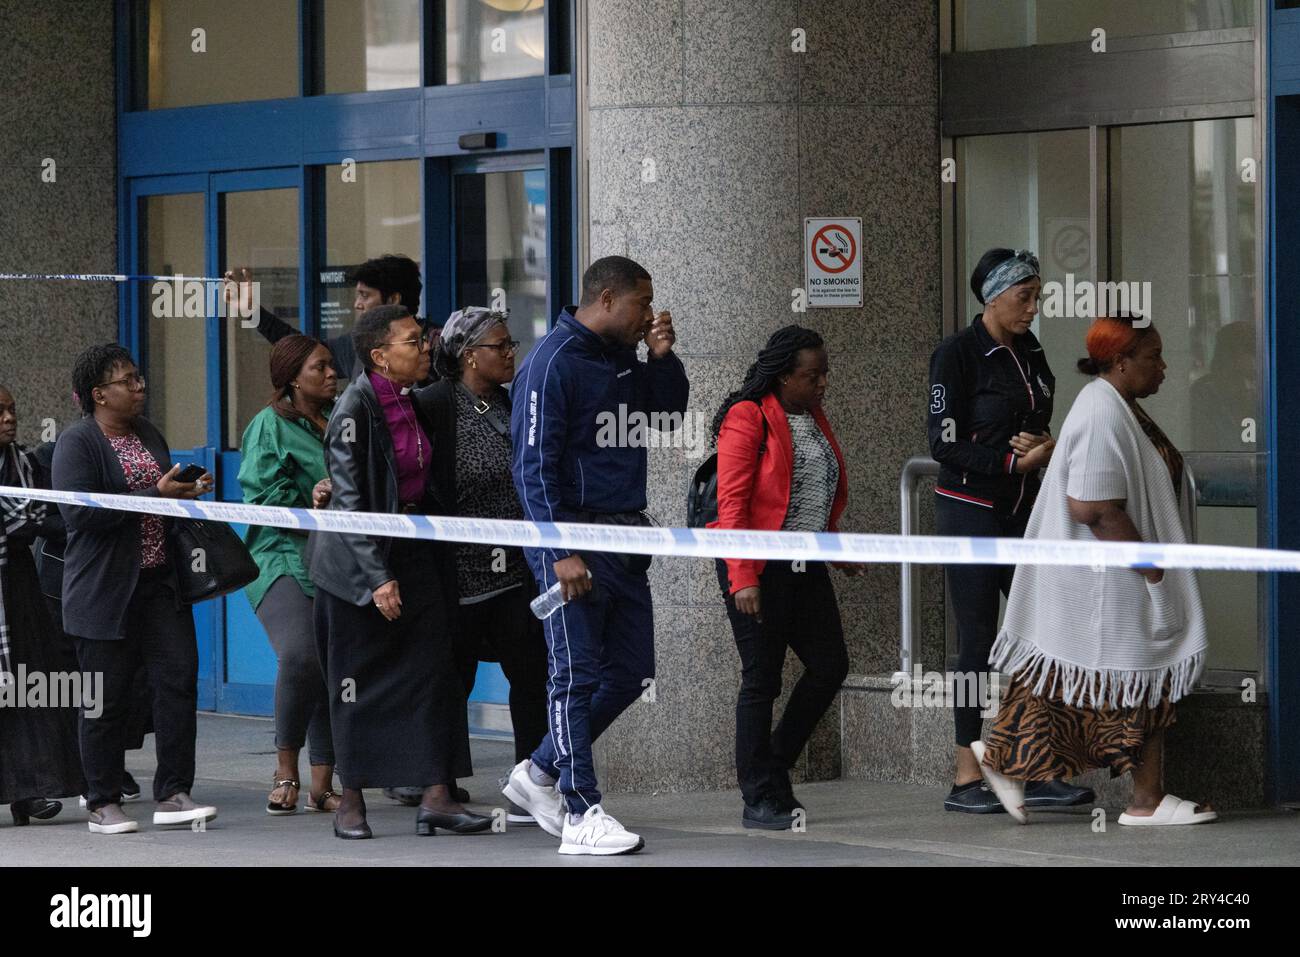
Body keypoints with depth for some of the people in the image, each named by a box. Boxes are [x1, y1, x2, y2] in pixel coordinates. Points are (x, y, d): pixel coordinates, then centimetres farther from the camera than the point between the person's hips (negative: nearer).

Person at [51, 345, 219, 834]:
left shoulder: (149, 434, 14)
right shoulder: (76, 443, -8)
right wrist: (155, 496, -20)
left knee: (178, 679, -4)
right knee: (108, 699, 0)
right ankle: (102, 804, 10)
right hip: (105, 589, -6)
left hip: (160, 582, 6)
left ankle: (172, 794, 1)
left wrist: (187, 493, 5)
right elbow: (78, 513, -20)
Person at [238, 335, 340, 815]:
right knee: (301, 654, -26)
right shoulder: (270, 425, 0)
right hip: (285, 560, -6)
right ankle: (286, 770, -12)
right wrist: (309, 502, -18)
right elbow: (261, 496, -8)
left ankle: (322, 784, 11)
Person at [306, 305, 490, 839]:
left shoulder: (412, 404, 7)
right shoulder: (355, 408, -15)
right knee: (358, 678, 1)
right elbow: (349, 500, -18)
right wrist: (377, 576, -21)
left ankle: (436, 794, -4)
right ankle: (351, 800, 11)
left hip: (415, 549, 7)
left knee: (432, 666, -2)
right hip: (360, 557, -7)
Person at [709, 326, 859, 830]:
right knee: (762, 679, -3)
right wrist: (742, 577, -20)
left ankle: (775, 768, 20)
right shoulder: (748, 419, -11)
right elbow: (732, 502, -15)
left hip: (806, 568, 8)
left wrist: (837, 548, 19)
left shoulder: (815, 421, 15)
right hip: (760, 570, -8)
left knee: (830, 666, 4)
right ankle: (759, 801, 3)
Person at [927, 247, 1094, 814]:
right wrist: (1014, 461, -17)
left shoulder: (1029, 353, 12)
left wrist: (1041, 445, -2)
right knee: (978, 643, -4)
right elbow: (945, 445, -13)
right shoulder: (957, 355, -9)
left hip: (1021, 508, 7)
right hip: (970, 508, -7)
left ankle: (1038, 775, 4)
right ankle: (966, 781, 2)